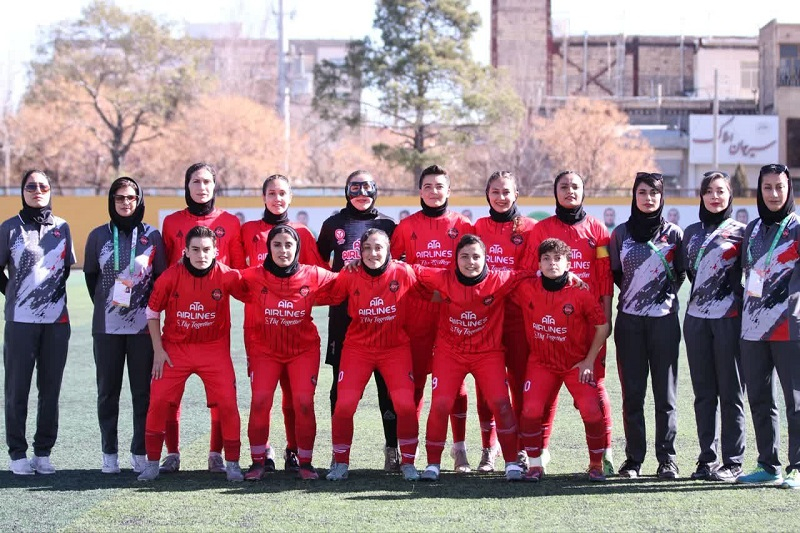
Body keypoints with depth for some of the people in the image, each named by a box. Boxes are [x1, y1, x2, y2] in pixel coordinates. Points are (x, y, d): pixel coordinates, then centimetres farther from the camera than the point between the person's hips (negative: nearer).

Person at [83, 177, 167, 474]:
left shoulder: (152, 236, 4)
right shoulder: (99, 236, 6)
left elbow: (162, 278, 7)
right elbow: (90, 275, 14)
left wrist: (152, 307, 1)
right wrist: (104, 303, 10)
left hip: (143, 326, -1)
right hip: (106, 326, 1)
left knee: (143, 391, 0)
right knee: (108, 391, 4)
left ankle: (140, 452, 7)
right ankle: (109, 453, 10)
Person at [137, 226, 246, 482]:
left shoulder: (227, 276, -13)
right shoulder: (170, 276, -11)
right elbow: (152, 311, 0)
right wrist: (158, 350, -2)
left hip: (215, 349, 0)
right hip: (175, 348, 0)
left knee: (227, 403, -7)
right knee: (158, 401, -6)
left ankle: (232, 463, 9)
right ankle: (152, 463, 9)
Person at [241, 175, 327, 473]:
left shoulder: (301, 233, 10)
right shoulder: (249, 231, 10)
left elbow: (319, 271, 6)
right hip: (258, 319, 0)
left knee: (294, 387, -2)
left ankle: (294, 451, 6)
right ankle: (262, 451, 5)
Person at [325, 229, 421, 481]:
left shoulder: (403, 273, -11)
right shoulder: (349, 276, -10)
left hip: (396, 348, 0)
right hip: (358, 347, 0)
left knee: (405, 405, -13)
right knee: (344, 405, -10)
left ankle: (408, 463, 7)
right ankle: (340, 463, 10)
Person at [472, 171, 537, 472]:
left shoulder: (528, 229, 2)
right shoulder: (478, 228, 12)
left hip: (517, 314, -2)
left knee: (519, 381, -2)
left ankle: (520, 448, 6)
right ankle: (489, 448, 10)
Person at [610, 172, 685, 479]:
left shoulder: (673, 234, 4)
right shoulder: (621, 233, 8)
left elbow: (681, 273, 8)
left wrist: (666, 293, -1)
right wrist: (632, 292, 7)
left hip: (663, 319, -1)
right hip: (629, 321, 1)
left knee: (665, 393, -1)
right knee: (632, 393, 3)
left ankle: (667, 459, 5)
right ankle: (633, 458, 9)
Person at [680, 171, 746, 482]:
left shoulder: (740, 232, 1)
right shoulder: (691, 232, 14)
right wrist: (703, 294, 10)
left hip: (729, 318, -4)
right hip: (696, 318, 5)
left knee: (730, 392, -2)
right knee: (703, 393, 6)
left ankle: (733, 462, 1)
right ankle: (707, 459, 12)